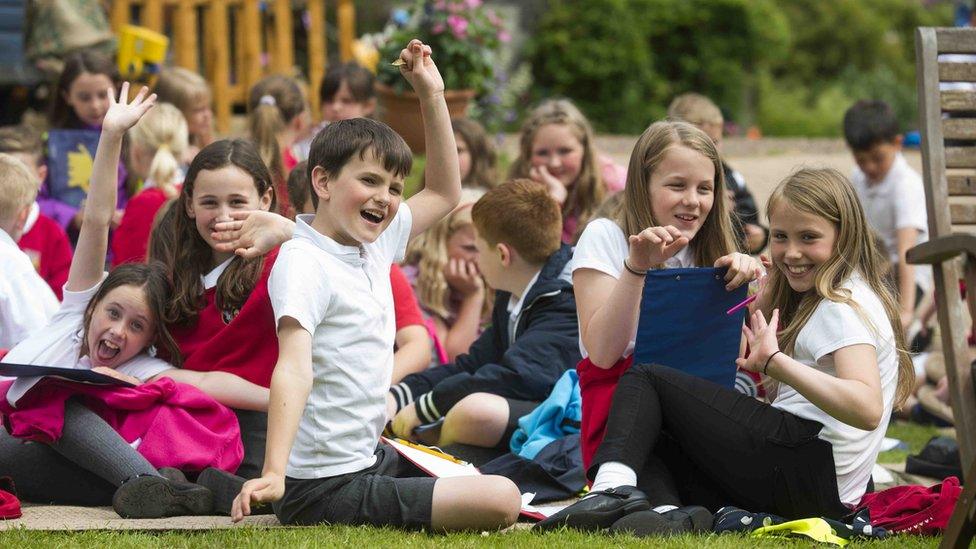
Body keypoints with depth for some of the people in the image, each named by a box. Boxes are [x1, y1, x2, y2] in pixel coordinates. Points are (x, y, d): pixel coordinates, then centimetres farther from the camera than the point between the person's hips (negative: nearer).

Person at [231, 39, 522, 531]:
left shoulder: (375, 244, 9)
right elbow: (294, 368, -30)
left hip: (370, 456, 10)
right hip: (327, 488, -10)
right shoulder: (304, 263, -17)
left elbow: (444, 193, 26)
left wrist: (431, 96, 16)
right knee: (501, 501, -18)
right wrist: (274, 472, -41)